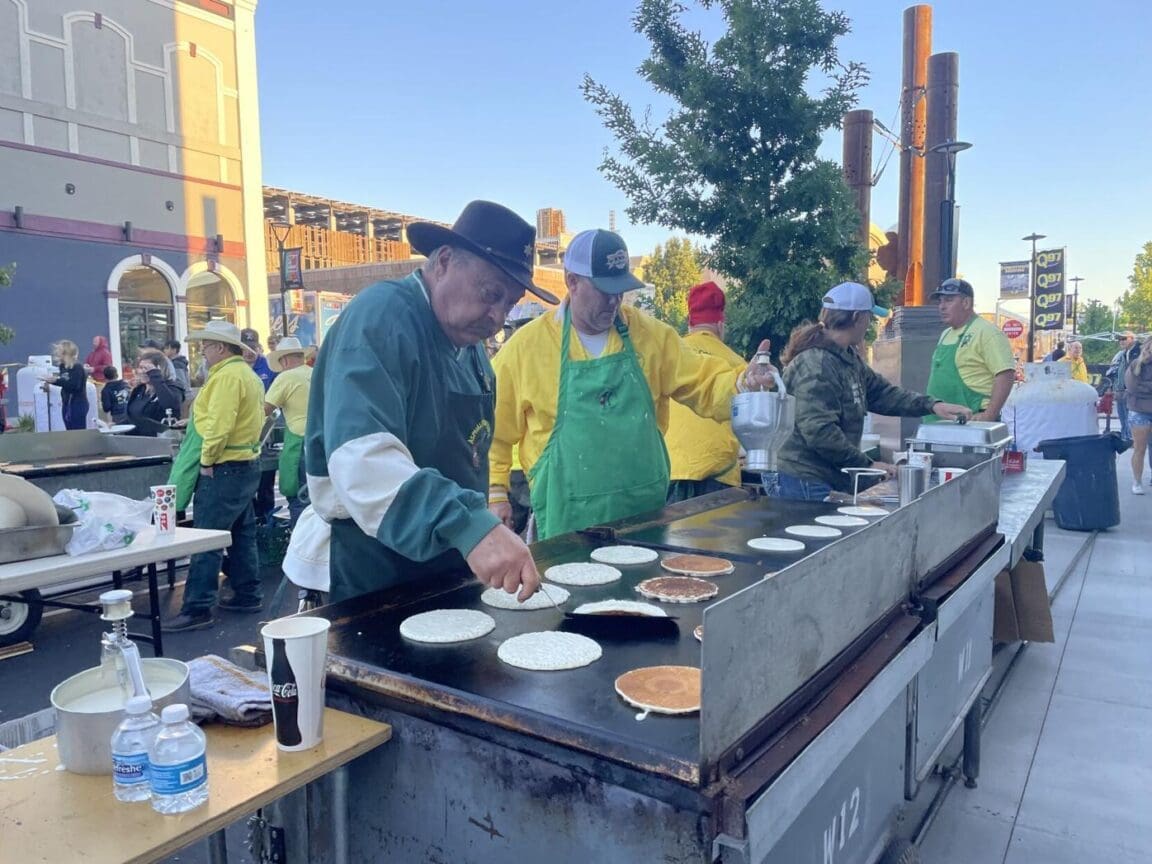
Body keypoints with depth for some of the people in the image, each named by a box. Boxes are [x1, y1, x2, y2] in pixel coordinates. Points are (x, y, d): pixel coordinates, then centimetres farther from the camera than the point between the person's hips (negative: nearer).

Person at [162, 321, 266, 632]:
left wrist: (207, 460, -15)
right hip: (247, 463, 11)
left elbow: (219, 424, -24)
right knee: (242, 533, 15)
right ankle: (248, 595, 22)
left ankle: (197, 609, -4)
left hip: (225, 467, -11)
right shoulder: (247, 373, 16)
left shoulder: (226, 375, -16)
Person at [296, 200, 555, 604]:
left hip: (446, 569, 8)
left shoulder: (469, 343, 8)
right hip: (370, 577, -8)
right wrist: (469, 527, -43)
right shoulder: (381, 317, -19)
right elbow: (361, 458, -34)